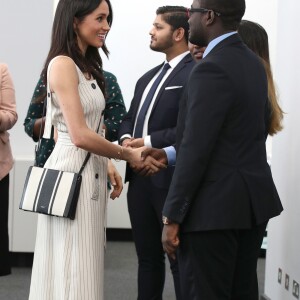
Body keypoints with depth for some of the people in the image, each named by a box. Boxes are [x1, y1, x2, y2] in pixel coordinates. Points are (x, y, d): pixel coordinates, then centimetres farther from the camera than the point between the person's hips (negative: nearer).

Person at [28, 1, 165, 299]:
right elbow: (79, 135, -20)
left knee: (83, 268, 13)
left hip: (88, 173, 9)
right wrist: (127, 155, -9)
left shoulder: (86, 67, 15)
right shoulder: (63, 64, -14)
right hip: (72, 174, -9)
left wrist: (106, 166, 12)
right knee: (72, 271, -3)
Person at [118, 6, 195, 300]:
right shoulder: (148, 78, 18)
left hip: (171, 179, -9)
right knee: (147, 257, 15)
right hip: (140, 178, 9)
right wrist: (126, 138, 0)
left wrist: (148, 142, -16)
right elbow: (129, 119, 22)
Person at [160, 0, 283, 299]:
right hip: (253, 199, 9)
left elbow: (196, 149, -19)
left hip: (214, 206, -9)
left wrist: (171, 218, -16)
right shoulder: (254, 63, 11)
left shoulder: (212, 69, -17)